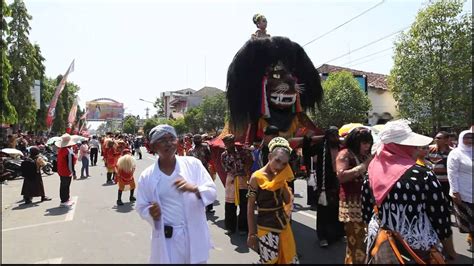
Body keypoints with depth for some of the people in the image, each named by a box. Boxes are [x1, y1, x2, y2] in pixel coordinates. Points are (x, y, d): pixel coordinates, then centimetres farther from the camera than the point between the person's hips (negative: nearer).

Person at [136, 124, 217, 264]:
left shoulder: (193, 164, -6)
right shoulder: (146, 176, -4)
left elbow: (212, 192, -7)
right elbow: (141, 207, 5)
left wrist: (194, 188, -26)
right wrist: (151, 213, -17)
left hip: (195, 236, 1)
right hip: (167, 239, 0)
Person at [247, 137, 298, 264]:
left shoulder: (279, 177, 3)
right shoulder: (257, 177, -14)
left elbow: (288, 201, -1)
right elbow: (250, 208, -10)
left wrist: (282, 181, -8)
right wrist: (252, 233, -7)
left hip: (283, 223, 6)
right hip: (266, 227, -6)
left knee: (288, 258, 16)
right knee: (269, 260, 3)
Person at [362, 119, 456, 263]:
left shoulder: (372, 173, -7)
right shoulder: (423, 175, -20)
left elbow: (366, 212, 2)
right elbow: (440, 216, -12)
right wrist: (450, 251, 3)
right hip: (416, 248, -4)